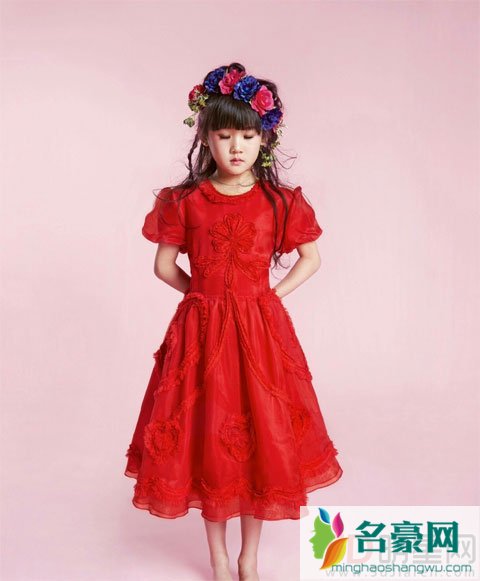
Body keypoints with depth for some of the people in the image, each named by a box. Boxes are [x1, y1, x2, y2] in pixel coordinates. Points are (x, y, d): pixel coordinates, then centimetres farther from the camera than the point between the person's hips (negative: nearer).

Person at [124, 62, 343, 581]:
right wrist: (207, 295, 1)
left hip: (260, 330, 0)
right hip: (201, 330, 0)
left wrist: (270, 297, -2)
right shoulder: (183, 201, -1)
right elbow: (164, 265, 6)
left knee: (261, 437, 7)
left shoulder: (281, 202, -2)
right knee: (207, 439, 8)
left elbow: (311, 259, 7)